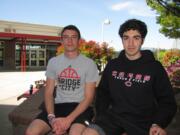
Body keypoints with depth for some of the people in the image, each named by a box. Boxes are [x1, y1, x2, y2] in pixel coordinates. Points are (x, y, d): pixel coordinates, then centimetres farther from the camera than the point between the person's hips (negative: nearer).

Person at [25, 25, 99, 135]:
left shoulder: (89, 63, -1)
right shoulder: (53, 62, 9)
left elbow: (88, 97, -5)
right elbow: (49, 93, 7)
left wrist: (68, 119, -17)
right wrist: (51, 117, -11)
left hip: (80, 107, -3)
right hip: (58, 105, 3)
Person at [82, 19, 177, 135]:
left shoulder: (155, 67, 1)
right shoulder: (112, 65, 9)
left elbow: (167, 102, 5)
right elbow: (103, 93, 19)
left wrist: (157, 124, -11)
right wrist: (100, 116, 6)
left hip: (142, 122, -1)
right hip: (114, 117, 2)